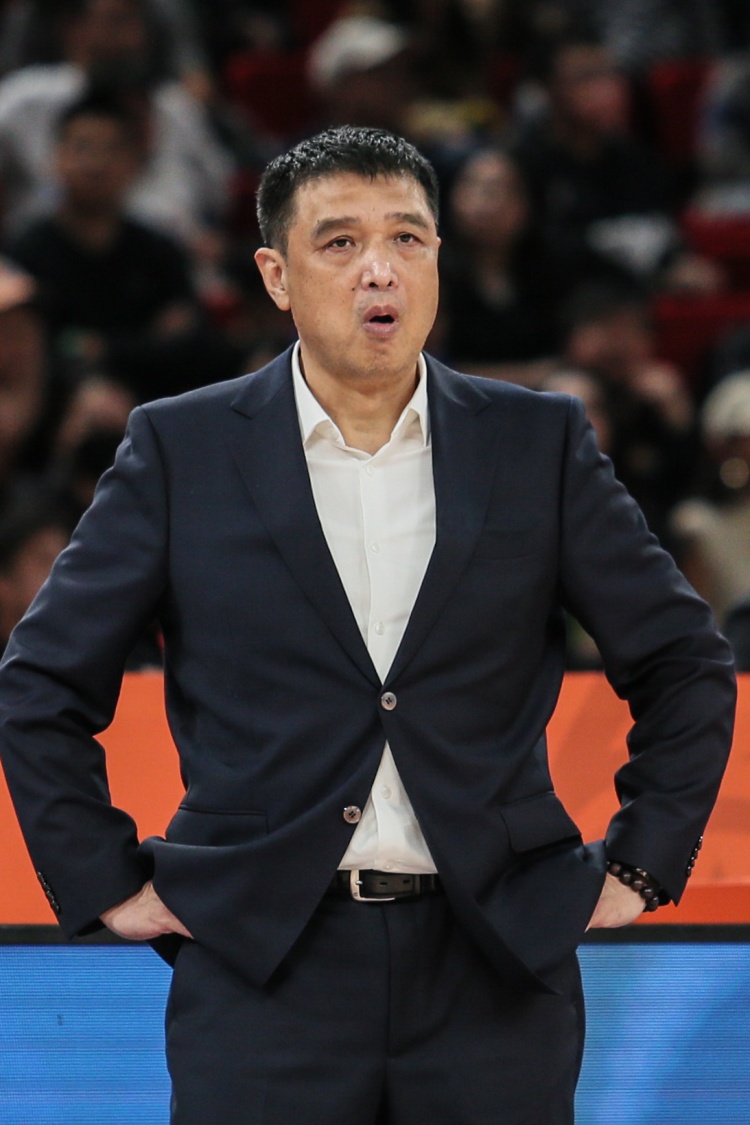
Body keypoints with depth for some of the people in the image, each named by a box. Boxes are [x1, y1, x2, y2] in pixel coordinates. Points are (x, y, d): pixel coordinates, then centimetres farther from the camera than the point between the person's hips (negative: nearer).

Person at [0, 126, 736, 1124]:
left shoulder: (540, 443, 8)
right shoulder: (181, 450, 5)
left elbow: (686, 665, 15)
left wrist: (641, 863, 8)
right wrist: (107, 883, 4)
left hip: (497, 968, 1)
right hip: (262, 966, -1)